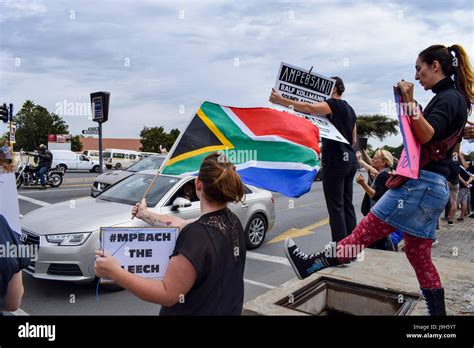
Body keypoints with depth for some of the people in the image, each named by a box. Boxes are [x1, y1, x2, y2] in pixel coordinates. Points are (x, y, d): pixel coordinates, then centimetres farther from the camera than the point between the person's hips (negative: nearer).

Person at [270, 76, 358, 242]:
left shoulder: (333, 104, -7)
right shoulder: (349, 109, 20)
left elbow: (309, 108, -25)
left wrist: (282, 100, -28)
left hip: (336, 162, -9)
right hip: (350, 160, 9)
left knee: (336, 207, -6)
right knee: (347, 205, 11)